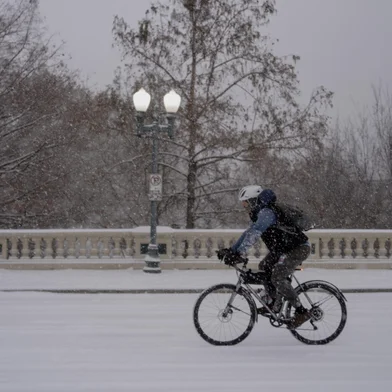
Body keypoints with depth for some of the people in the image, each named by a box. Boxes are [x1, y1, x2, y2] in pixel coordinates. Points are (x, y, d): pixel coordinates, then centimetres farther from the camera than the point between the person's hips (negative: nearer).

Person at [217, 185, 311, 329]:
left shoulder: (266, 213, -24)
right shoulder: (258, 214, 9)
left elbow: (254, 234, -36)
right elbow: (248, 233, 13)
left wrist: (239, 252, -43)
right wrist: (231, 250, 5)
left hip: (299, 248, -10)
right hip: (284, 248, 10)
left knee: (277, 277, -19)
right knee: (264, 266, 13)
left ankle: (301, 312, -11)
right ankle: (275, 303, 20)